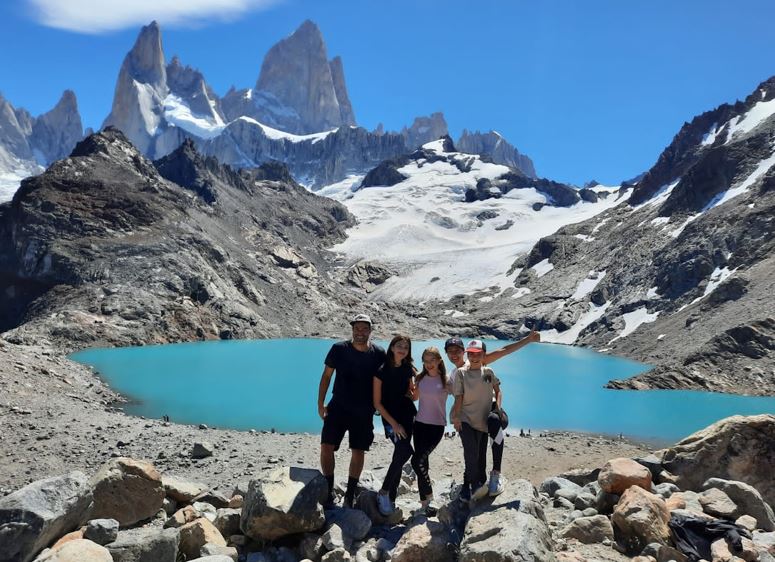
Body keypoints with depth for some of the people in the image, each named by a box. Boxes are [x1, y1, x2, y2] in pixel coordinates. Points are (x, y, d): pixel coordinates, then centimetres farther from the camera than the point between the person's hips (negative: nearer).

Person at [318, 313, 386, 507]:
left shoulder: (379, 354, -4)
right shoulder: (339, 349, -7)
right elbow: (326, 376, 0)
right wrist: (320, 404, -1)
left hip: (364, 413, 1)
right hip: (338, 408, -1)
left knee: (358, 453, 7)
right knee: (326, 446, -9)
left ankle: (350, 495, 21)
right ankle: (328, 492, 6)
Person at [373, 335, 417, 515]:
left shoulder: (408, 370, 6)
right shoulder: (381, 371, -9)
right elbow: (377, 403, -8)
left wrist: (416, 388, -4)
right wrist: (394, 424, -12)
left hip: (407, 414, 5)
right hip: (390, 417, -5)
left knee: (400, 456, 0)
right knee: (405, 452, -22)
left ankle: (391, 498, 13)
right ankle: (383, 492, -6)